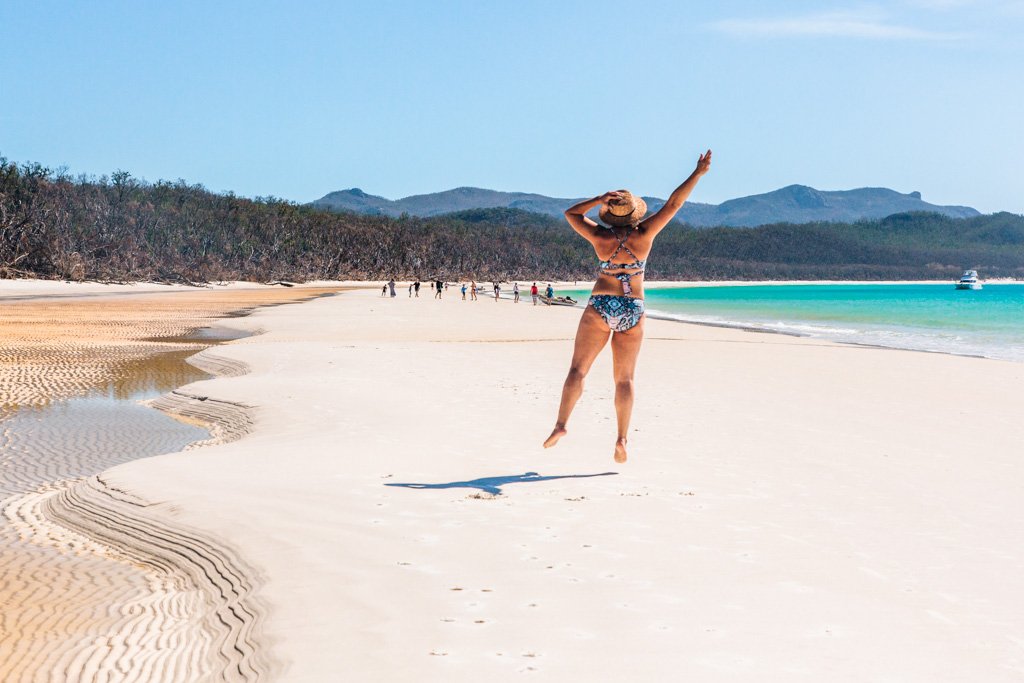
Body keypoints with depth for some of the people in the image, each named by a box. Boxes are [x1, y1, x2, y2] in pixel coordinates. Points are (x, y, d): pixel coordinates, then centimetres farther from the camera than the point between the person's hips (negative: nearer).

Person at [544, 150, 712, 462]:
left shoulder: (601, 238, -6)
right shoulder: (644, 235, -6)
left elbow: (570, 213, 9)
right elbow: (673, 203, -4)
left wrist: (598, 199, -5)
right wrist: (698, 174, -1)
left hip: (600, 307, -2)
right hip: (633, 311, 2)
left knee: (578, 369, 2)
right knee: (624, 378, 7)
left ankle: (561, 424, -12)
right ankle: (621, 439, -2)